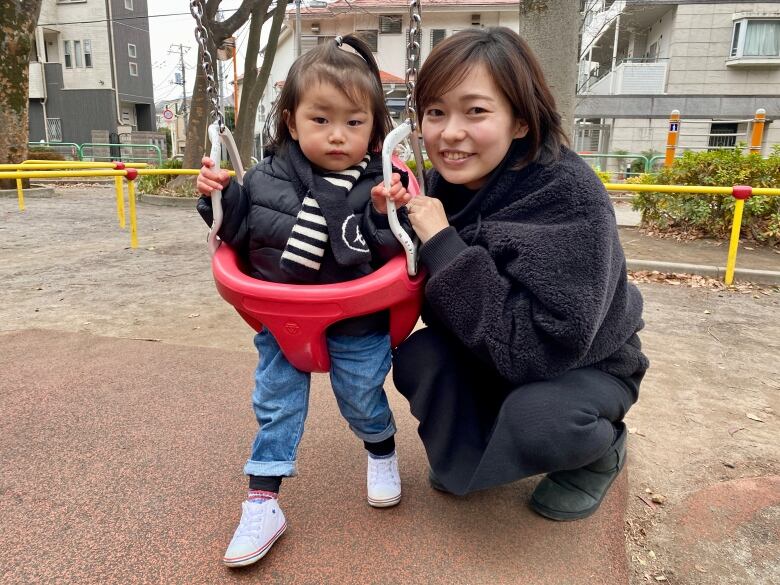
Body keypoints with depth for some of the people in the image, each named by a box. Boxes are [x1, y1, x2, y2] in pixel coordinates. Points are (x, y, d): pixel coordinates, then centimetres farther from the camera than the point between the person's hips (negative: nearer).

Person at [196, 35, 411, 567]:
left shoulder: (382, 187, -15)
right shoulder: (267, 180, -7)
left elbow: (396, 253, -18)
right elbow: (239, 233, 3)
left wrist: (385, 214, -35)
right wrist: (220, 197, -14)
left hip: (356, 326, -2)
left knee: (361, 398, 15)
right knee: (276, 403, 10)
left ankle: (382, 452, 50)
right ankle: (263, 501, 27)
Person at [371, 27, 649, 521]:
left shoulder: (569, 197, -30)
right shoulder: (447, 183, -11)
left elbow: (540, 347, -36)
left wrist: (443, 244, -35)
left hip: (585, 364, -4)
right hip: (495, 358, 5)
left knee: (536, 420, -33)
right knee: (417, 359, -21)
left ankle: (601, 449, 4)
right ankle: (468, 452, 10)